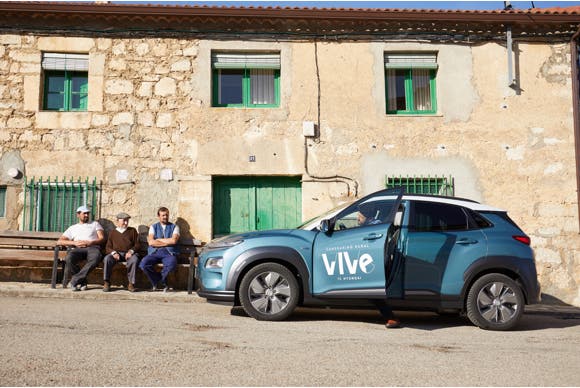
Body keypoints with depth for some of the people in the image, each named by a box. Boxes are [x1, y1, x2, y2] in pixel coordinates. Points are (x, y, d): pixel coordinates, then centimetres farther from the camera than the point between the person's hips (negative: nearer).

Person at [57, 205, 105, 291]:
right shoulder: (72, 228, 29)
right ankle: (82, 281, -18)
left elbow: (102, 238, 13)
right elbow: (60, 241, 16)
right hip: (77, 249, 1)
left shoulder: (95, 224, 28)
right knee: (69, 258, -36)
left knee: (96, 257, -40)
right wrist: (74, 243, -2)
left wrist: (89, 243, -6)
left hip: (93, 247, -1)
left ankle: (75, 280, -33)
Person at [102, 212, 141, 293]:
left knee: (134, 259, -36)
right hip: (116, 253, 1)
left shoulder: (132, 231, 21)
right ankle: (107, 282, -23)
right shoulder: (113, 232, 22)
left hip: (129, 253, -1)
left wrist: (131, 251, -9)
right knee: (107, 258, -32)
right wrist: (113, 253, -10)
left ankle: (131, 283, -29)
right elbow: (108, 248, 14)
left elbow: (137, 245, 13)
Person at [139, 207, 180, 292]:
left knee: (172, 264, -36)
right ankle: (163, 282, -5)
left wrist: (158, 240, 1)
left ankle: (156, 281, -4)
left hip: (169, 253, -1)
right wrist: (167, 242, -2)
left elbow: (173, 240, -5)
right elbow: (151, 242, -1)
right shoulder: (153, 227, 16)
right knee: (143, 264, -29)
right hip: (154, 252, 1)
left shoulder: (174, 227, 14)